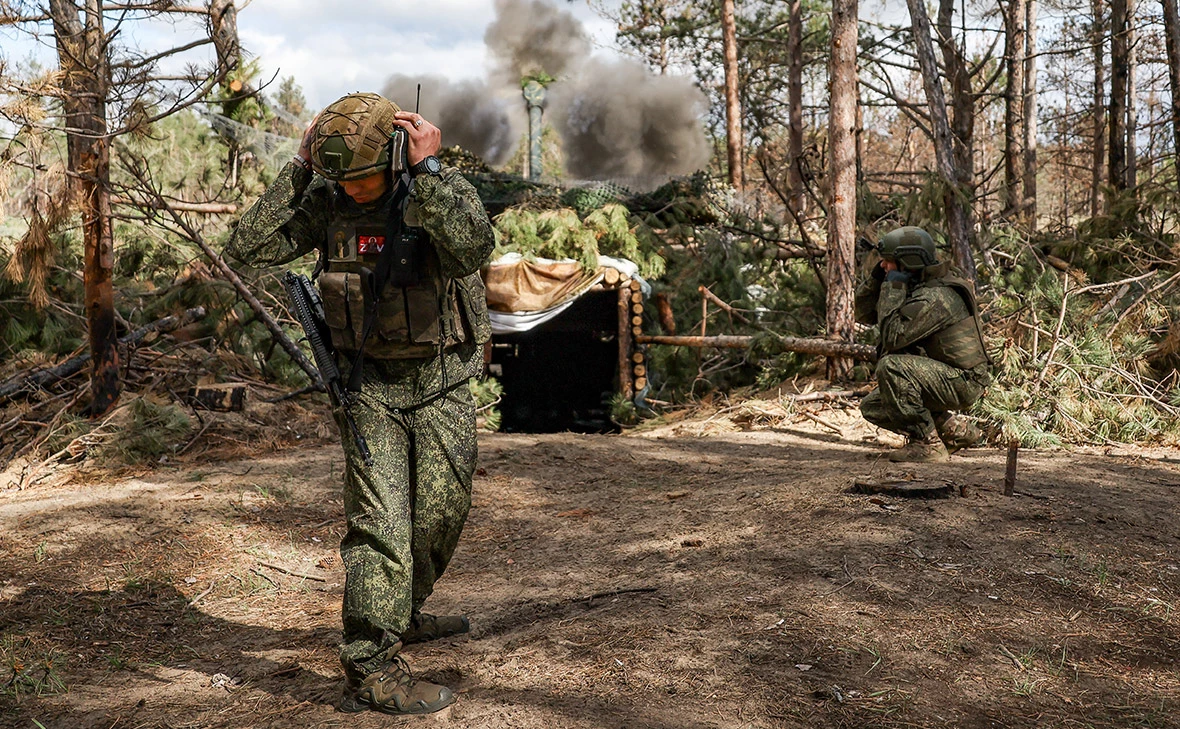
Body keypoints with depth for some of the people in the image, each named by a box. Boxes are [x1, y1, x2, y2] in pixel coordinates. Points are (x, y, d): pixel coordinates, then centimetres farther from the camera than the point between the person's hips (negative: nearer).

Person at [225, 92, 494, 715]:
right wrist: (299, 168, -15)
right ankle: (372, 670, -7)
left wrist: (427, 169, -33)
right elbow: (251, 247, -12)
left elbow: (472, 249, -34)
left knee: (440, 513, 10)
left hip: (441, 382, 0)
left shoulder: (446, 191, -13)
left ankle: (401, 616, 35)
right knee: (378, 519, -9)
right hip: (369, 383, 0)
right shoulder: (327, 201, -5)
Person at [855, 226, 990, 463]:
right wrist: (876, 276, -4)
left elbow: (892, 336, -31)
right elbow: (864, 314, 10)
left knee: (890, 366, -30)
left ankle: (928, 443, -18)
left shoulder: (935, 296, -25)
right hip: (942, 376, 10)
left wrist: (892, 287, -22)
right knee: (872, 407, 10)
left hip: (963, 381, -10)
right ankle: (953, 428, 15)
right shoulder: (914, 287, 6)